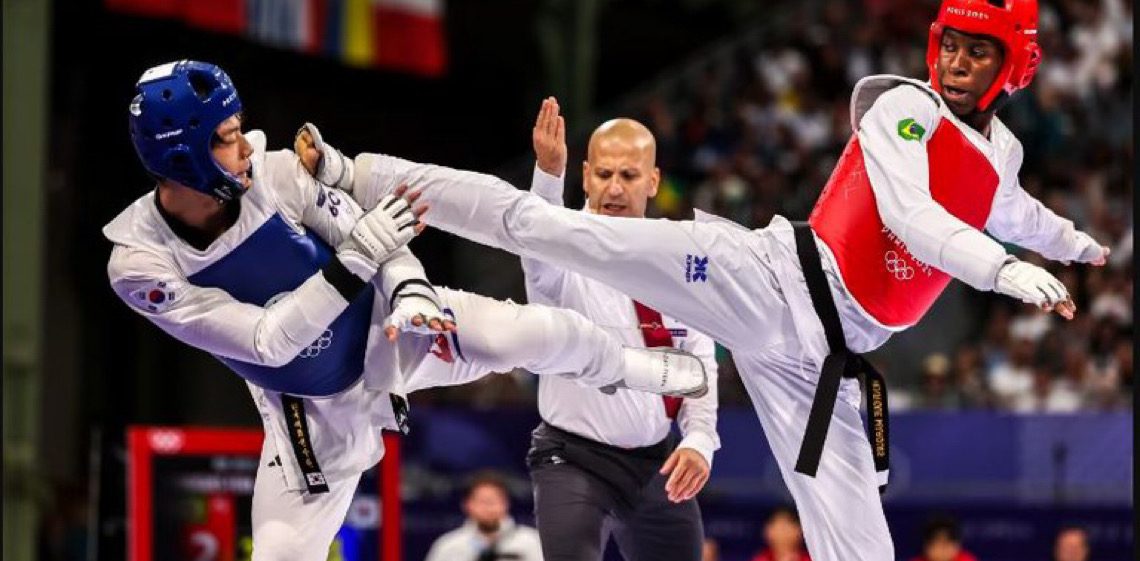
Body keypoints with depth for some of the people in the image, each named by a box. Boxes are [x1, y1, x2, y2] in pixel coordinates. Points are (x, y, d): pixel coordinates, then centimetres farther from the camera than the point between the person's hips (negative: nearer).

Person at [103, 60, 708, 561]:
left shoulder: (273, 172, -20)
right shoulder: (139, 263, -25)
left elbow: (371, 233, -11)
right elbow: (266, 341, -29)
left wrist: (411, 289, -32)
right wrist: (358, 260, -35)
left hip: (384, 324, 1)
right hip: (313, 407, -1)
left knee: (543, 333, -15)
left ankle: (637, 370, 19)